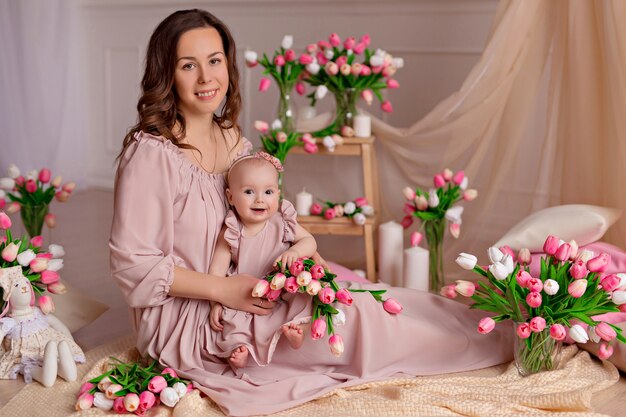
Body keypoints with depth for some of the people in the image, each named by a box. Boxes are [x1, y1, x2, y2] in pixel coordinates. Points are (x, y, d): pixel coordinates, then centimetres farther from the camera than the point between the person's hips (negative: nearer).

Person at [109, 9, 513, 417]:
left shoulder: (232, 138, 5)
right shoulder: (151, 152, -19)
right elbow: (131, 262, -19)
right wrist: (223, 289, -23)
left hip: (237, 289, 7)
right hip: (182, 321, -7)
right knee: (350, 316, -14)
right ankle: (490, 344, -1)